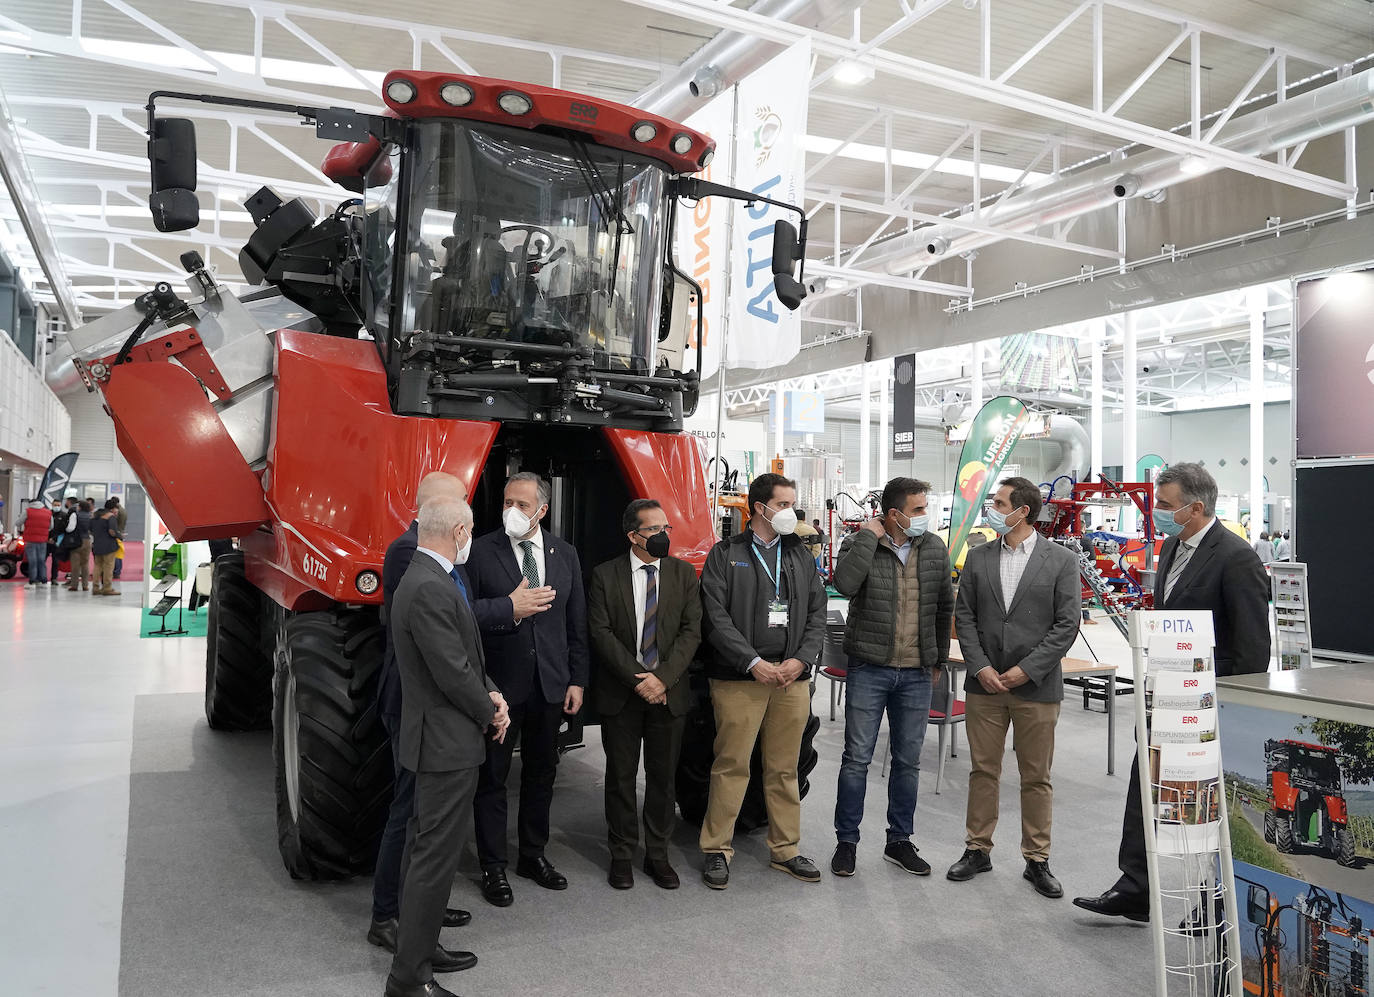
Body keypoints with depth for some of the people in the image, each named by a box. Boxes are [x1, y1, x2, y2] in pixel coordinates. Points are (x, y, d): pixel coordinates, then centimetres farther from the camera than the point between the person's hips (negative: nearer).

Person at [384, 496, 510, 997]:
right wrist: (490, 713, -7)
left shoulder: (429, 579, 10)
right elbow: (452, 673, -23)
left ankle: (421, 946, 35)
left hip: (442, 741, 11)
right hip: (447, 744, -11)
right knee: (435, 857, -2)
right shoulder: (429, 589, -24)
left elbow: (466, 655, 14)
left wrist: (491, 694, -1)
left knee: (428, 849, 20)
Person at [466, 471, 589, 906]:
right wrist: (509, 612, -23)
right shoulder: (481, 552, -7)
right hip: (498, 684, -4)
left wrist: (577, 680, 4)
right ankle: (492, 866, 21)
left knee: (541, 772, 16)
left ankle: (533, 855, 33)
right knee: (493, 776, 7)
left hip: (550, 685, 4)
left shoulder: (565, 555, 5)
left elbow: (577, 624, 8)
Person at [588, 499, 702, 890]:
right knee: (621, 777, 8)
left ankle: (658, 855, 22)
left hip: (669, 692, 2)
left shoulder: (684, 573, 3)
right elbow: (601, 633, -7)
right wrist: (637, 679, -14)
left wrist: (663, 677, -13)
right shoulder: (605, 576, -2)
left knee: (663, 777, 9)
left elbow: (691, 631, -2)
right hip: (620, 694, -1)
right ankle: (622, 854, 22)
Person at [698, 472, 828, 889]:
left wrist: (800, 660, -5)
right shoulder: (725, 555, 1)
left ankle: (785, 850, 23)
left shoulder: (801, 556, 14)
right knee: (731, 765, 0)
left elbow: (817, 614, 11)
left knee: (784, 768, 11)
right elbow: (716, 617, -7)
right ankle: (717, 850, 13)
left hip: (792, 678, 4)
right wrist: (754, 663, -14)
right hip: (738, 678, -4)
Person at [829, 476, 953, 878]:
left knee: (908, 761, 11)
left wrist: (939, 659, 17)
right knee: (857, 758, 2)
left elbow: (944, 608, 15)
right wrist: (869, 535, -20)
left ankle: (899, 841, 25)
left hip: (916, 674, 4)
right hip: (869, 668, -3)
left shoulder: (935, 549, 5)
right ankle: (846, 841, 16)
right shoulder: (861, 544, -6)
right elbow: (845, 583, -28)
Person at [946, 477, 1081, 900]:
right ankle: (978, 850, 23)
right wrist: (981, 667, -7)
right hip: (984, 684, 2)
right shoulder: (978, 558, 6)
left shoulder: (1061, 560, -3)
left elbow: (1067, 624, -6)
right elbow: (964, 616, 5)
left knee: (1037, 778, 8)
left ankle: (1037, 860, 21)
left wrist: (1027, 670, -12)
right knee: (983, 771, 10)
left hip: (1036, 687, -2)